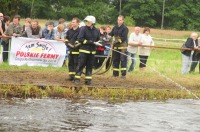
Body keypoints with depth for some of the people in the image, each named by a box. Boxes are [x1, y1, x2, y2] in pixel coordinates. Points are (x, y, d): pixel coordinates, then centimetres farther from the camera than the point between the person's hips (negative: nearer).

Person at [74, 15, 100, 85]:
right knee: (81, 64, -6)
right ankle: (77, 78, -1)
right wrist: (88, 42, -19)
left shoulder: (96, 31, 8)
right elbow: (80, 39, -11)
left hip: (92, 51, 4)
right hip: (84, 50, -4)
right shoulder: (83, 29, -5)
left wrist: (95, 43, -3)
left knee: (90, 66, 6)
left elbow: (98, 39, 19)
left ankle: (88, 79, 12)